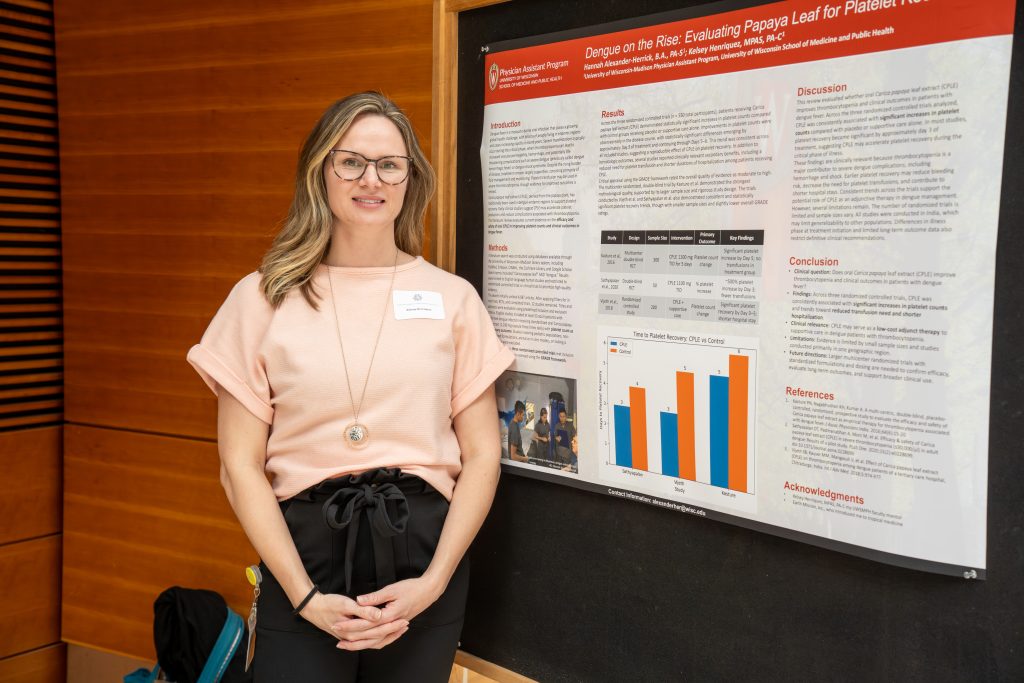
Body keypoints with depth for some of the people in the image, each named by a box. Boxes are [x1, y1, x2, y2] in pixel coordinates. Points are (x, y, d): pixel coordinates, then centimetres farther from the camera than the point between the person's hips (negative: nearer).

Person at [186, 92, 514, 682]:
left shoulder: (454, 298, 3)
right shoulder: (263, 299, 1)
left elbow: (482, 456, 2)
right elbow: (241, 464, -1)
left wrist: (435, 581, -8)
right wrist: (306, 596, -9)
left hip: (424, 548, 1)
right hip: (305, 549, -1)